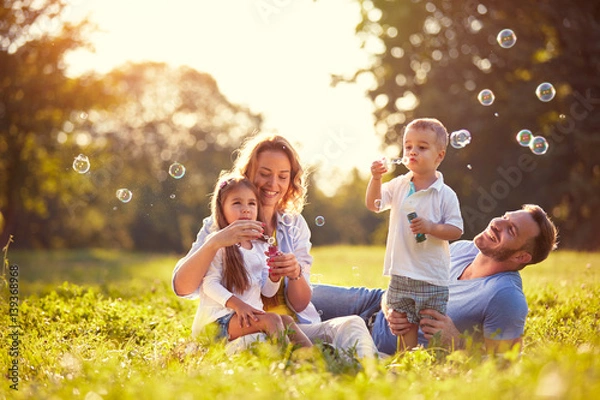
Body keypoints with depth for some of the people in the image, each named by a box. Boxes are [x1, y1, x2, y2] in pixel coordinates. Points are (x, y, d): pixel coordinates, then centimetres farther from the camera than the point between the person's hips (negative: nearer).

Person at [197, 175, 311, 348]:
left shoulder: (261, 247, 16)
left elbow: (268, 291, 15)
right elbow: (210, 284, -12)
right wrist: (237, 304, -25)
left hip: (253, 314, 6)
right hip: (221, 317, -6)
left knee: (286, 321, -21)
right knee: (272, 319, -28)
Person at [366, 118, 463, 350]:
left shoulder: (445, 195, -7)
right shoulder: (399, 186, 6)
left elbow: (456, 230, -8)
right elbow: (374, 205, 7)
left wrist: (431, 227, -23)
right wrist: (376, 178, -7)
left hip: (433, 277, -4)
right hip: (401, 274, 4)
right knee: (405, 327, 10)